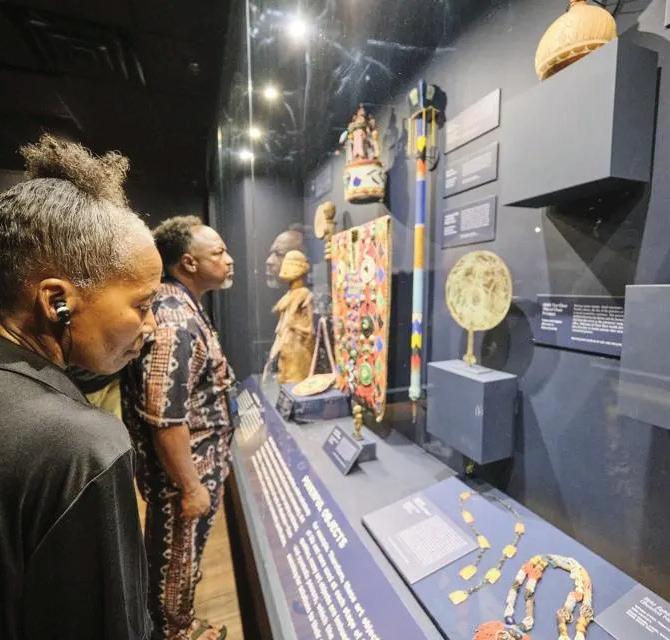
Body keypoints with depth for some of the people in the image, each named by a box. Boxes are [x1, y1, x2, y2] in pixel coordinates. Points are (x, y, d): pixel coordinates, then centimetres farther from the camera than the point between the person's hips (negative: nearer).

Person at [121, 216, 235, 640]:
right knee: (176, 564, 16)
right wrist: (191, 487, -19)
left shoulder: (185, 309, 5)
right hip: (185, 473, -9)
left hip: (201, 465, 9)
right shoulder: (172, 320, -27)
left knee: (185, 559, 29)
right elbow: (165, 419, -28)